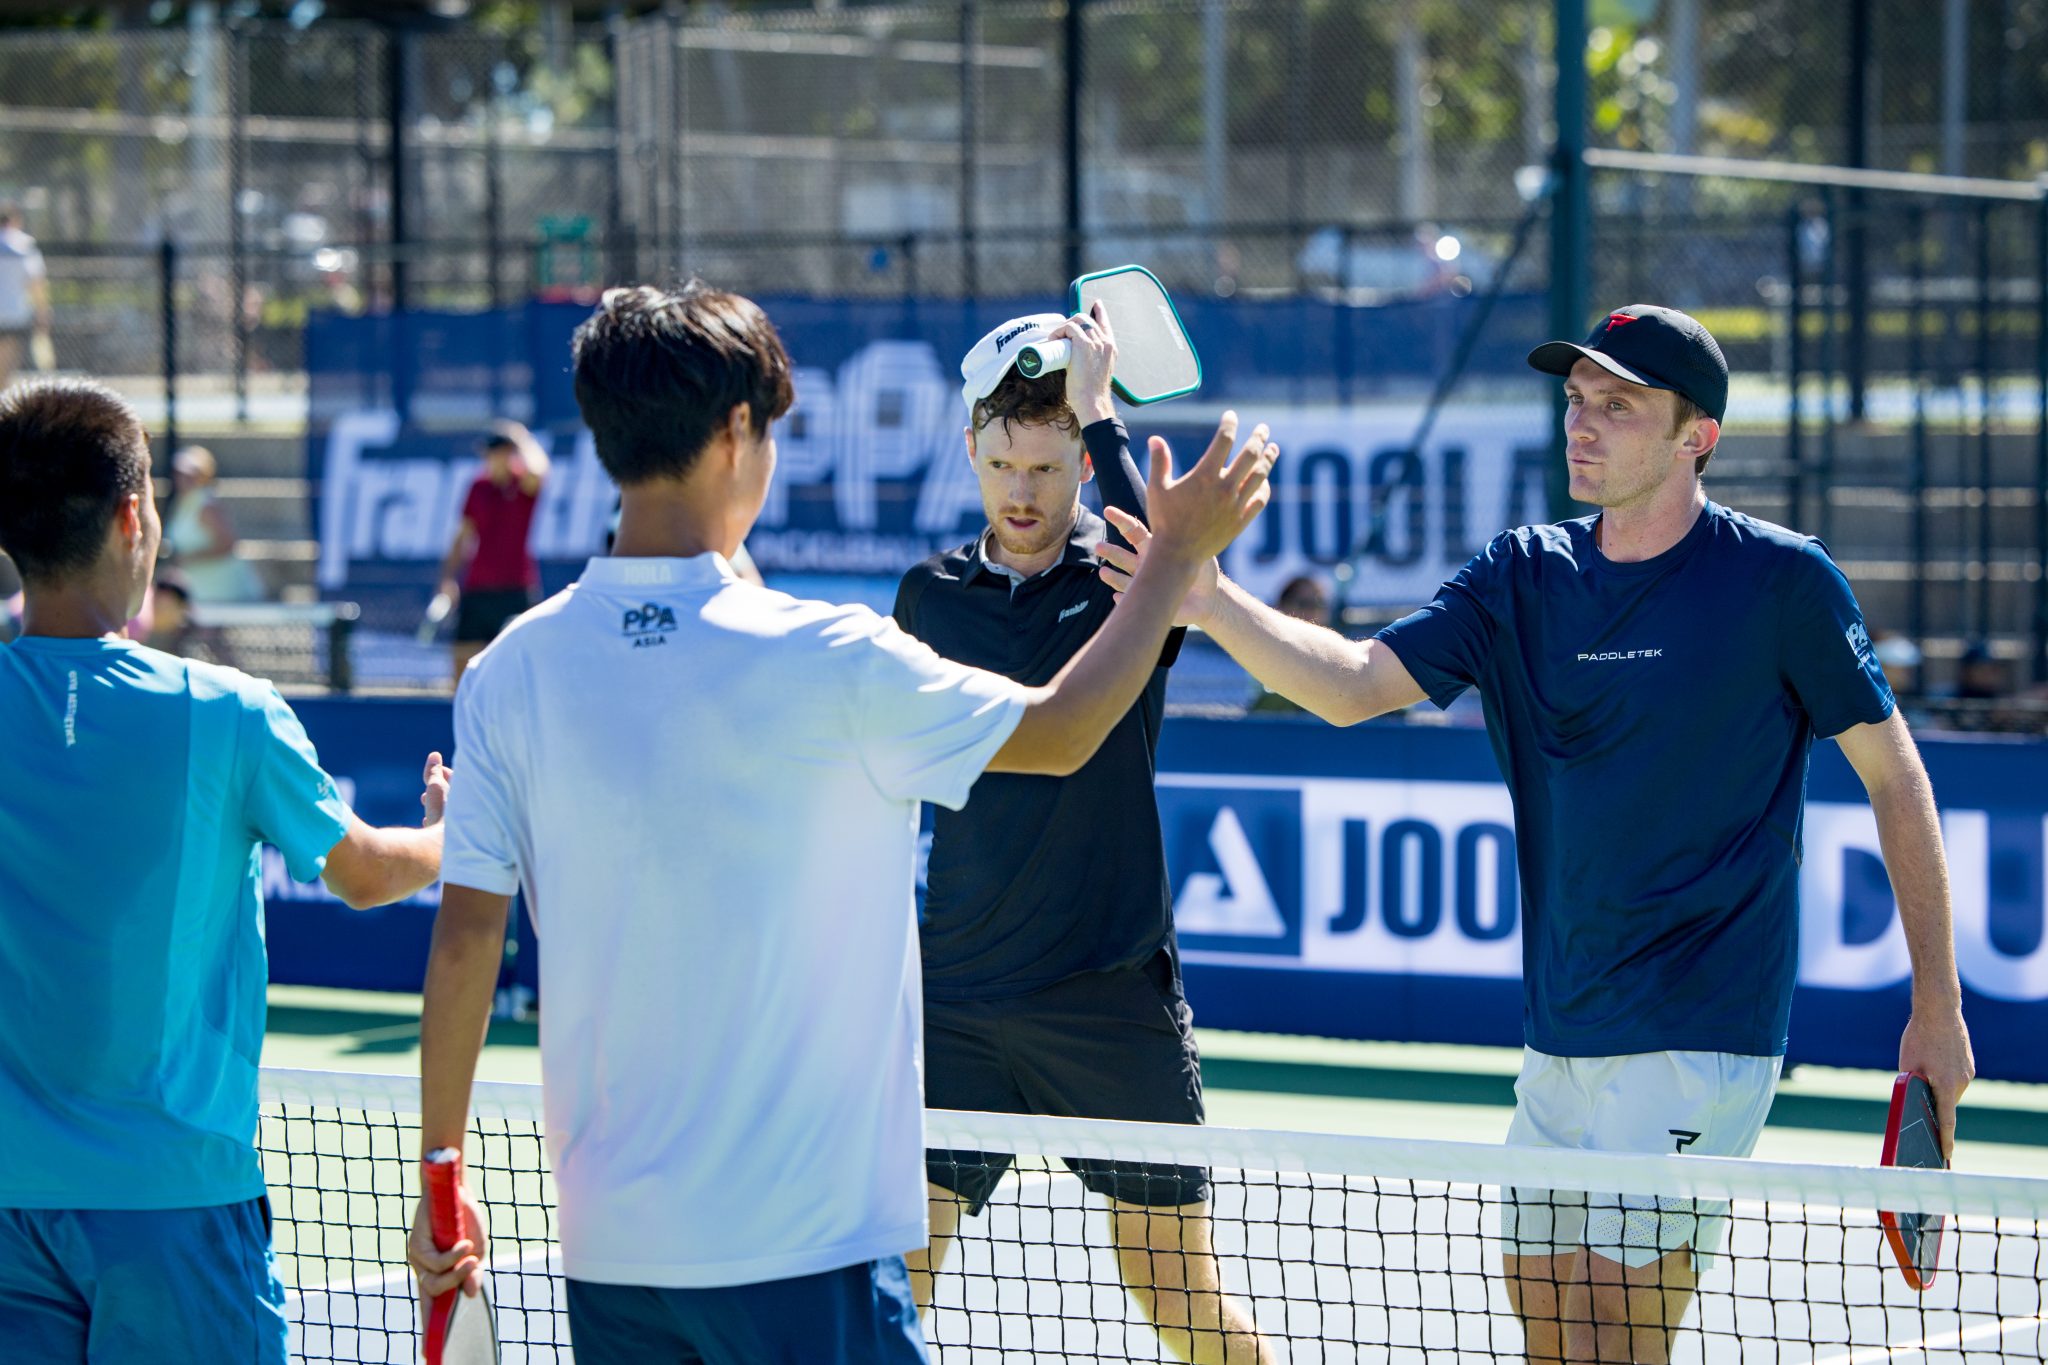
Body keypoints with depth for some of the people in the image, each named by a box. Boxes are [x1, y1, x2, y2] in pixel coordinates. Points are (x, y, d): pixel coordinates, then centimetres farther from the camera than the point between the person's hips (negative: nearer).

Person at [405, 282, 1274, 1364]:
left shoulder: (509, 674, -1)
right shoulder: (824, 660, -12)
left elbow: (463, 943, 2)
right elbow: (1062, 731, 3)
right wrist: (1178, 553, 16)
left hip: (608, 1250, 5)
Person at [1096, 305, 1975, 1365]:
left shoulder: (1780, 581, -8)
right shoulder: (1522, 578, 6)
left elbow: (1895, 776, -1)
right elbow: (1355, 682, -5)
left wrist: (1937, 1010, -2)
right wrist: (1214, 603, -24)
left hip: (1696, 1039, -6)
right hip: (1559, 1037, 6)